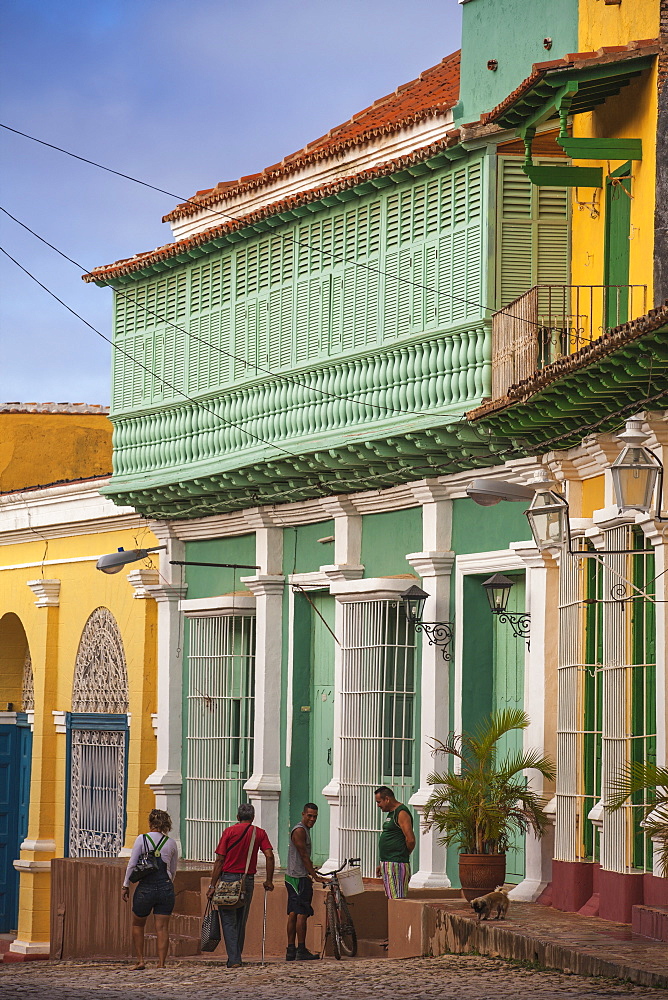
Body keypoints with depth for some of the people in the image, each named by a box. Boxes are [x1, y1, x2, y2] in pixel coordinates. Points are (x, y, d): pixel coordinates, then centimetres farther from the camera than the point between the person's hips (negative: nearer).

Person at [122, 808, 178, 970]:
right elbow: (173, 871, 12)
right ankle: (161, 963, -3)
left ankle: (140, 961, 13)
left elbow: (131, 865, -4)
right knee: (162, 928, 2)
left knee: (137, 925, 16)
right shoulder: (171, 843, 5)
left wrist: (126, 886, 4)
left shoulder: (142, 839, -4)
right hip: (166, 888, 2)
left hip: (145, 888, -2)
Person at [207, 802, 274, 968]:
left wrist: (212, 886, -2)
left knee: (229, 922, 0)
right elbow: (269, 856, -6)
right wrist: (269, 881, 2)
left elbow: (219, 860, -4)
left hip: (228, 877, -2)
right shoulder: (259, 833, 6)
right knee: (241, 922, 16)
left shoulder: (229, 832, 0)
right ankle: (236, 958, 20)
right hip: (248, 880, 3)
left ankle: (234, 959, -9)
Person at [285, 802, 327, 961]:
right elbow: (304, 856, -18)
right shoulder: (299, 831, -13)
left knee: (293, 914, 9)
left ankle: (291, 951, 10)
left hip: (293, 878, 11)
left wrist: (310, 875, 28)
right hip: (298, 878, -11)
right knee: (302, 914, -10)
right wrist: (315, 876, -19)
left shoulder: (305, 830, 19)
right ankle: (301, 951, -10)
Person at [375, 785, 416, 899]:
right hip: (388, 864, 10)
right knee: (391, 898, 9)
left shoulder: (401, 813, -12)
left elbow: (410, 840, -20)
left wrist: (404, 855, -4)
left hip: (397, 864, -10)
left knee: (397, 900, -13)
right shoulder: (391, 813, 19)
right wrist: (382, 864, 22)